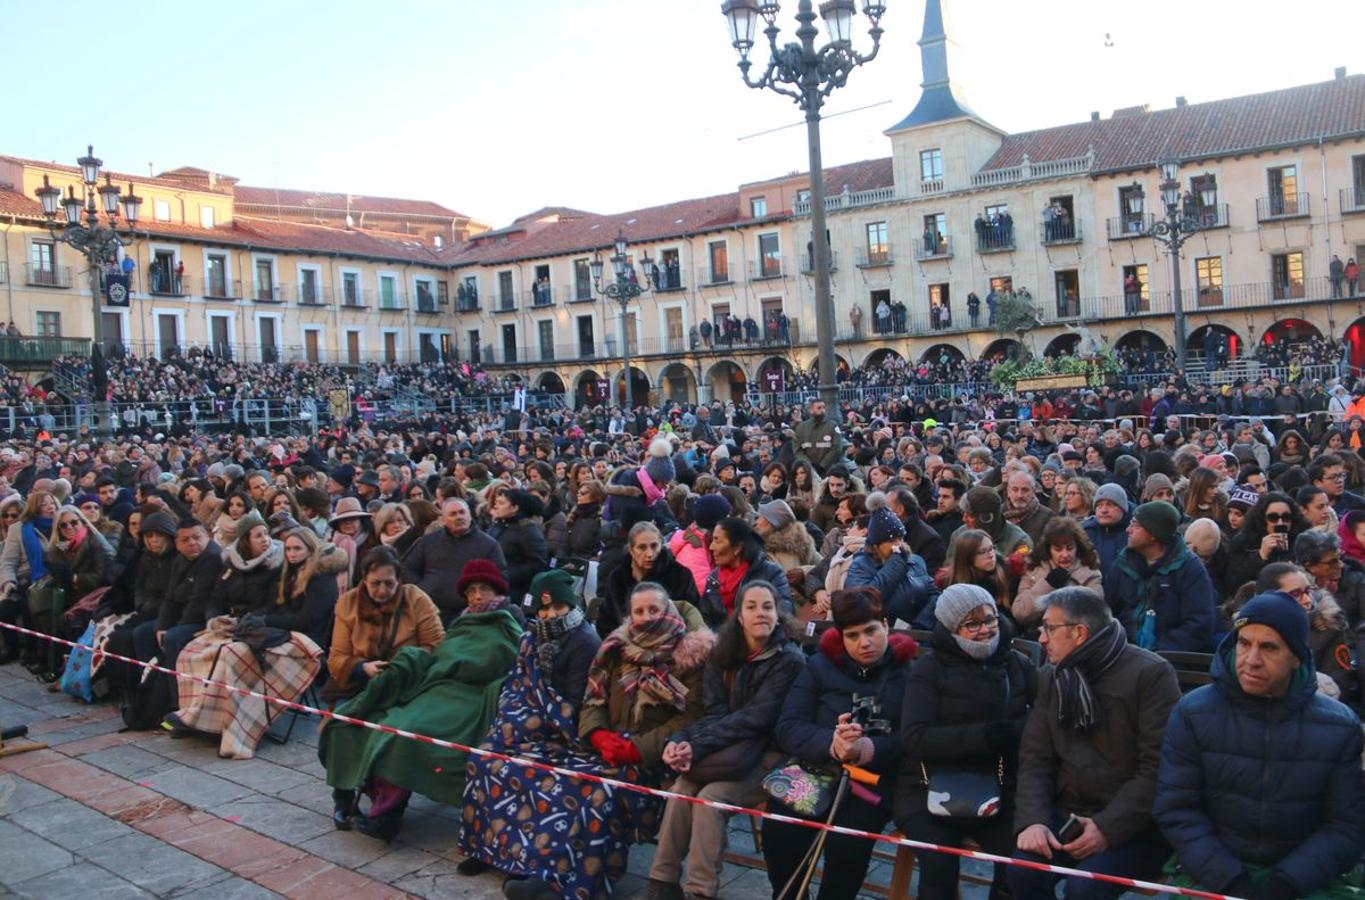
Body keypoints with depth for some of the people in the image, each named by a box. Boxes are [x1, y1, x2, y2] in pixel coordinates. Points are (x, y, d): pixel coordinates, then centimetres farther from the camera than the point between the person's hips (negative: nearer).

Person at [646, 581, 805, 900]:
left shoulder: (789, 659, -11)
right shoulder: (722, 655, 6)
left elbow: (756, 717, -19)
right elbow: (715, 712, -2)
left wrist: (697, 746, -26)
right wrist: (679, 739, -23)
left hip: (767, 756, -4)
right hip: (730, 751, 4)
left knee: (710, 797, -28)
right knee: (681, 788, -23)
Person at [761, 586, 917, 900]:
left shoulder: (909, 669, 1)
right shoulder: (821, 665, 8)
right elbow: (788, 726, -3)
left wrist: (867, 750, -28)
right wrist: (831, 744, -23)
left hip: (877, 779, -2)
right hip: (818, 772, 2)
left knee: (847, 841, -30)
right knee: (779, 830, -23)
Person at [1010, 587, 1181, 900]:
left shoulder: (1151, 674, -9)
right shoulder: (1051, 679, 9)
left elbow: (1158, 767, -14)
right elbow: (1035, 760, 5)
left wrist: (1108, 828, -20)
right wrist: (1033, 820, -12)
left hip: (1134, 824, -4)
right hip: (1068, 813, 5)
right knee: (1024, 873, -20)